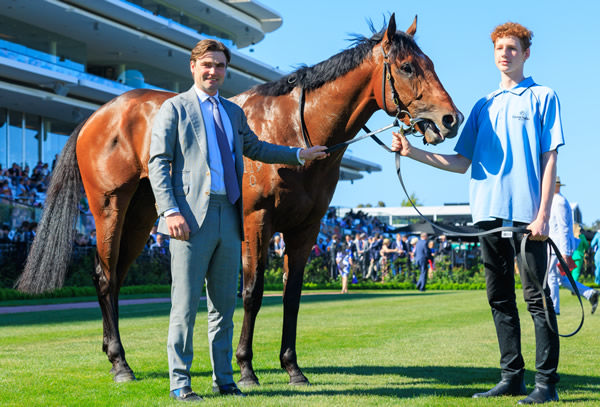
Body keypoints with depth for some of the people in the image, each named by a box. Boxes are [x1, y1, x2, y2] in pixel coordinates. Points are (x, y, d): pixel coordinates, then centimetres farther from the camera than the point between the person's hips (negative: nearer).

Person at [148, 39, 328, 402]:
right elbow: (158, 164, -5)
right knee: (186, 304, -3)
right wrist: (170, 212, -16)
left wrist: (300, 155, 29)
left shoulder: (234, 112, 18)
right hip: (192, 217, -6)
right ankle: (180, 382, 4)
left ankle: (224, 379, 18)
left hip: (229, 217, 6)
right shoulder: (175, 109, 1)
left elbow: (255, 148, 34)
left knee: (225, 304, 10)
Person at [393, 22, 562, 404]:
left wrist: (543, 215, -12)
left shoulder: (543, 97, 3)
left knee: (536, 297, -4)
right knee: (500, 298, 8)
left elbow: (550, 159, -3)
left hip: (526, 213, -6)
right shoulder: (484, 106, 17)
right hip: (490, 213, 6)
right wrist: (415, 153, 4)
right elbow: (463, 162, 15)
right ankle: (512, 376, 15)